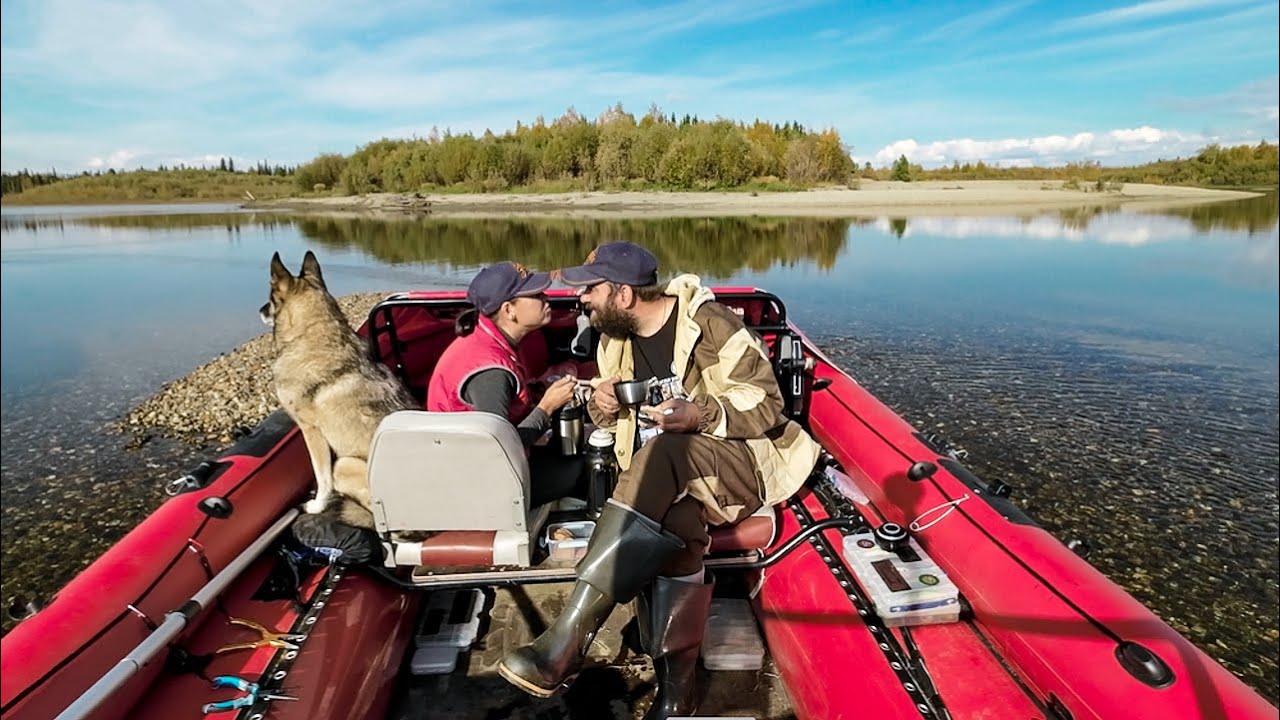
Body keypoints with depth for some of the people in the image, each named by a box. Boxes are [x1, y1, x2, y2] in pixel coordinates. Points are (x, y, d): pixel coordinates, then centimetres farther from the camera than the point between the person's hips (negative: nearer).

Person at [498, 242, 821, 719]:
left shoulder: (710, 324, -11)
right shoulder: (614, 342, 9)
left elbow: (767, 405, -10)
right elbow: (610, 419, 20)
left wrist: (701, 415, -27)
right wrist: (602, 405, -5)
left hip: (740, 465, -5)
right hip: (667, 480, 5)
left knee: (663, 453, -37)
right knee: (671, 525, -32)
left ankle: (568, 641, -40)